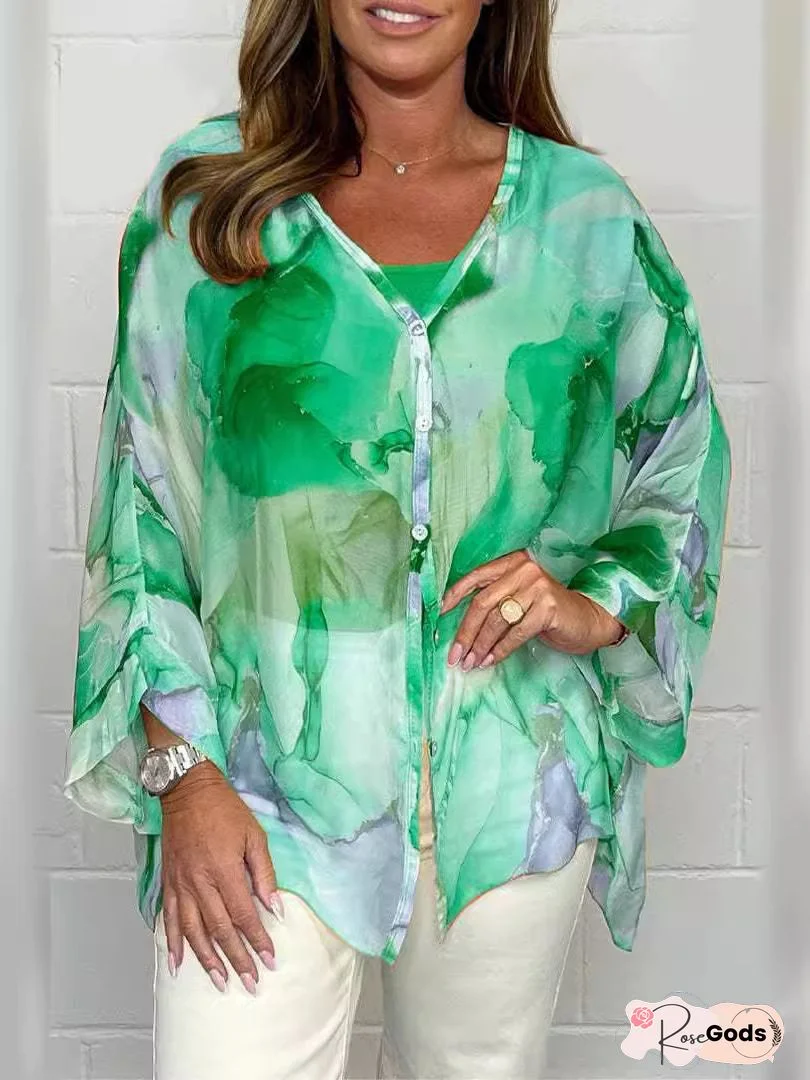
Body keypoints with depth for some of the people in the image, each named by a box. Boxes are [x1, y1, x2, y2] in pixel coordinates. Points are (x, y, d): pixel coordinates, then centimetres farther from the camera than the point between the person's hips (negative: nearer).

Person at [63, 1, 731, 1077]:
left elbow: (684, 474, 14)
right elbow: (141, 504, 0)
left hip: (515, 792, 2)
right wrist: (183, 775, -6)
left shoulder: (591, 217, 2)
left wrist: (599, 607, -6)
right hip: (264, 794, -1)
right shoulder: (208, 195, 0)